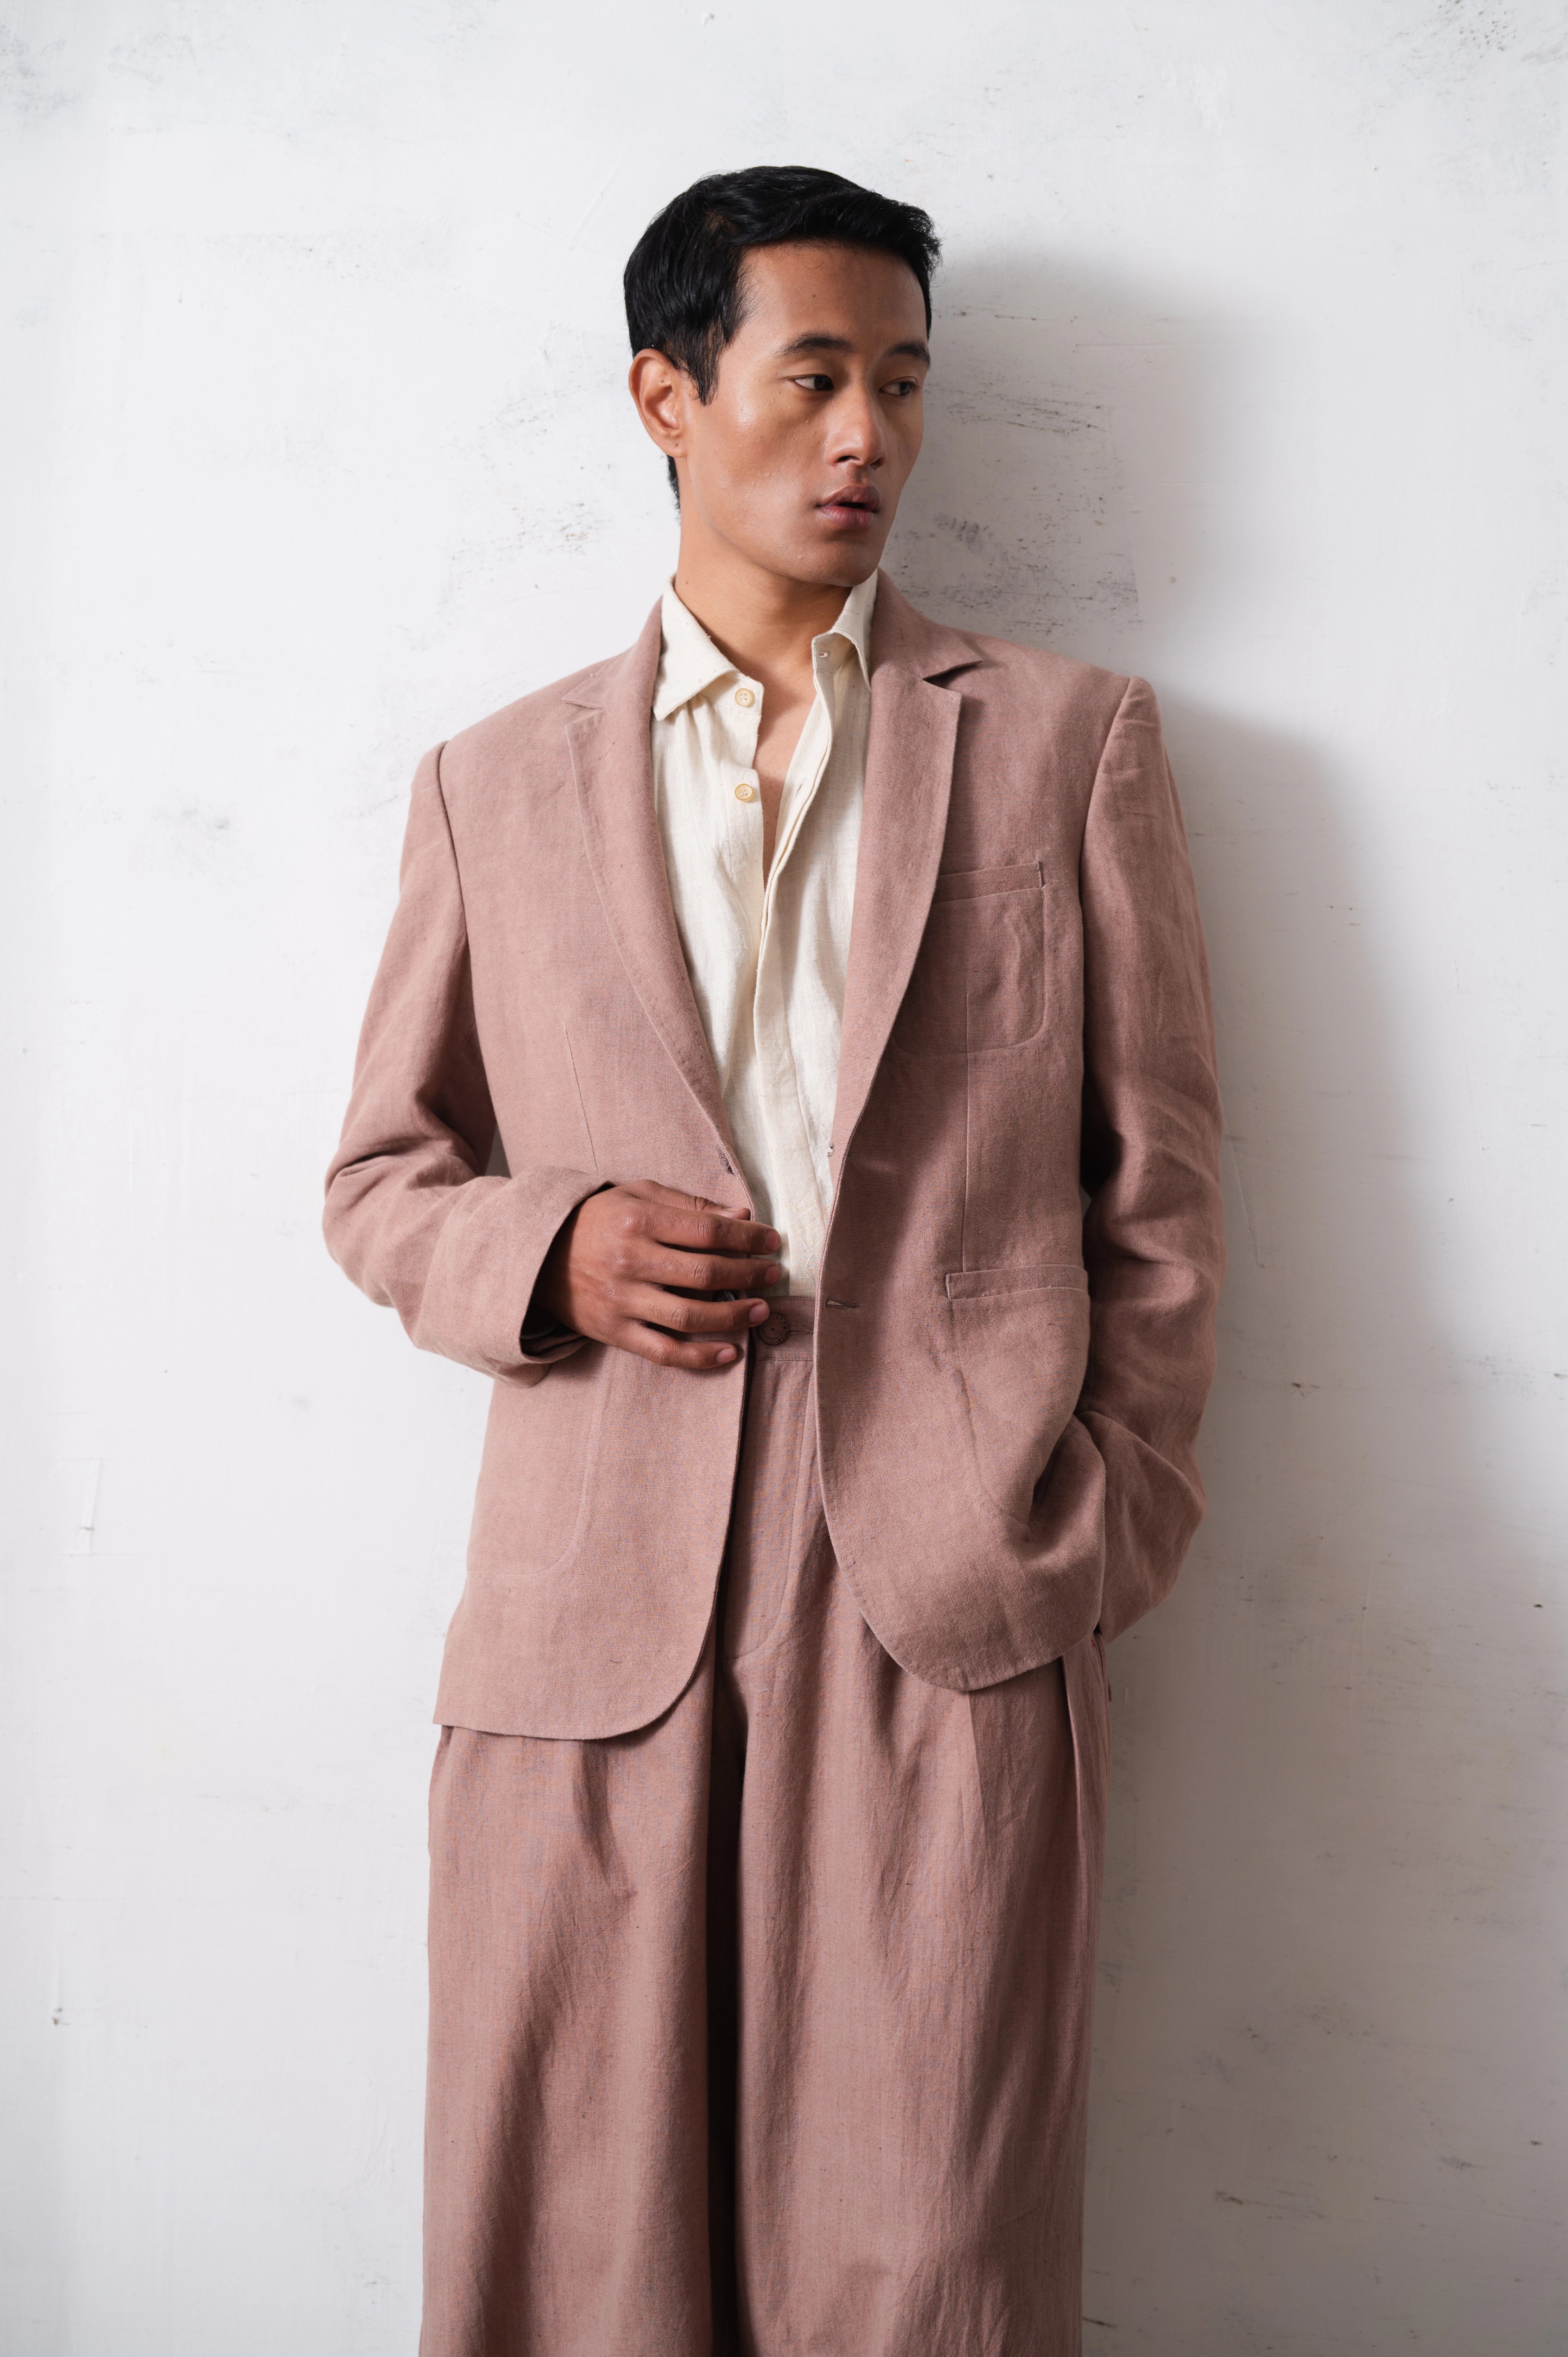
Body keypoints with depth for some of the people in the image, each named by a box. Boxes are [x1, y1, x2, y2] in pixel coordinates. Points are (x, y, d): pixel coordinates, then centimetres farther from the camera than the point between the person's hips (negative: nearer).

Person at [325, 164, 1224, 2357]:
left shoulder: (1071, 737, 11)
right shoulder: (497, 782, 13)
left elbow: (1160, 1180, 10)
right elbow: (379, 1182, 16)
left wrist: (1103, 1538, 2)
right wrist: (550, 1255, -5)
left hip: (959, 1602, -1)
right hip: (594, 1605, 1)